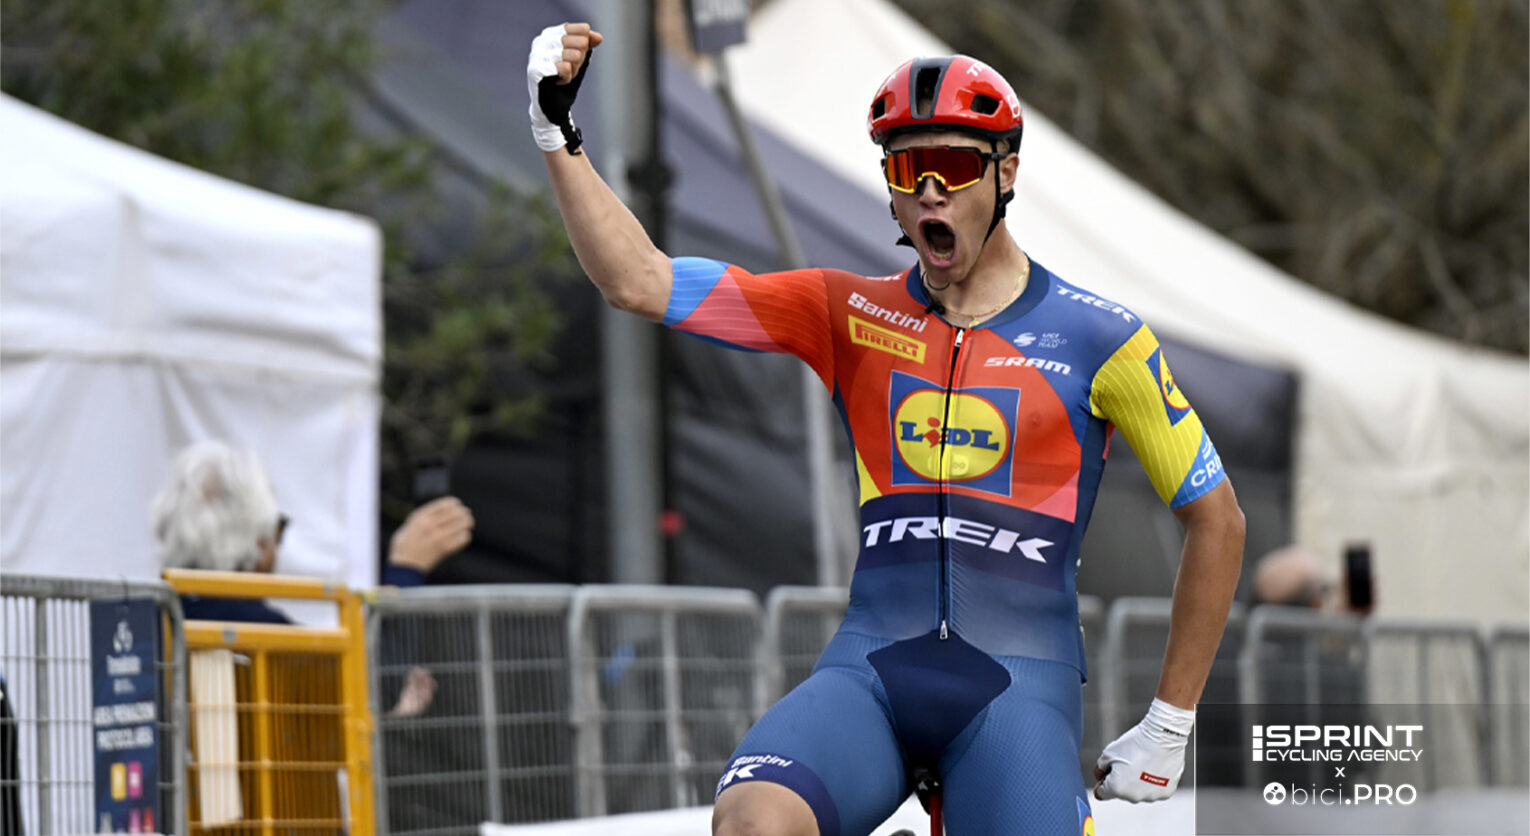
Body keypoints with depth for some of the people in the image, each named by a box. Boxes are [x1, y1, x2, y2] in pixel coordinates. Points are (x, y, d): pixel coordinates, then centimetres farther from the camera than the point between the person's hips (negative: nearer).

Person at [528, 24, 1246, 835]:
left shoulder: (1097, 339, 4)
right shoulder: (851, 316, 10)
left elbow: (1216, 520, 10)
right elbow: (640, 284, 4)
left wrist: (1168, 726, 10)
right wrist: (558, 135, -8)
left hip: (1018, 683, -1)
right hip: (868, 671, 1)